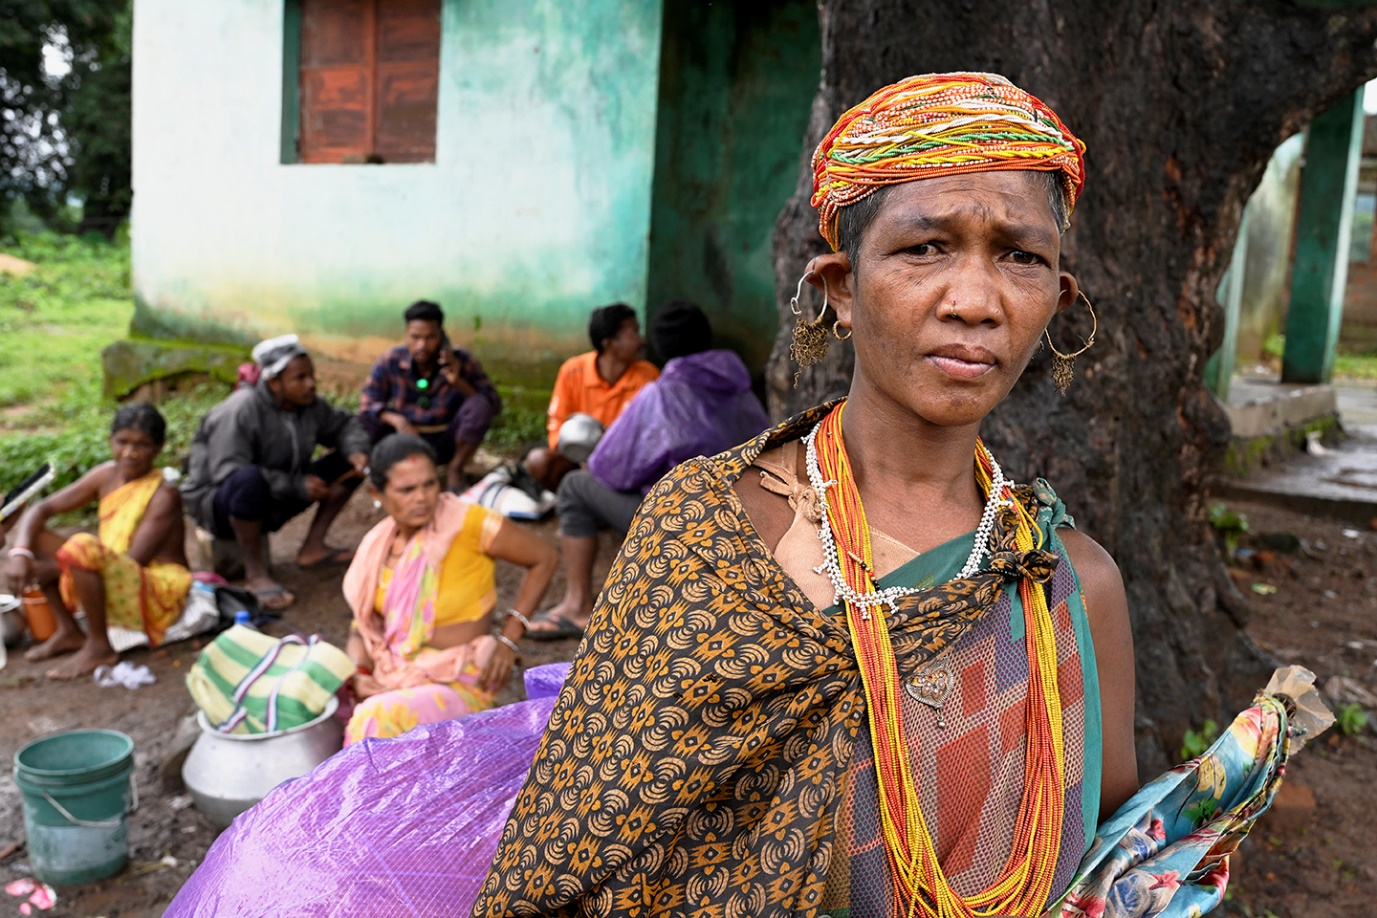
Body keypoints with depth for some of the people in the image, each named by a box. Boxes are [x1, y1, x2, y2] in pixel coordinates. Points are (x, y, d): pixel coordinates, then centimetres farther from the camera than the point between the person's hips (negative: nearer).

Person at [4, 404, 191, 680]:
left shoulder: (164, 496, -17)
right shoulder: (107, 475, 1)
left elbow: (133, 560, -22)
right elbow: (40, 509, 1)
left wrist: (52, 567, -19)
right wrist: (20, 554, -18)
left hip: (158, 597, -8)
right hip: (111, 587, 8)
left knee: (83, 545, -32)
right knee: (30, 533, 3)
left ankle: (99, 647, -14)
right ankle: (69, 631, 5)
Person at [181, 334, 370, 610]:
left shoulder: (311, 406, -6)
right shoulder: (241, 411, -26)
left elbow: (343, 425, 11)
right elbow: (228, 473, -31)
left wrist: (356, 450, -14)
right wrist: (297, 487, -31)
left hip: (275, 504, 7)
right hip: (220, 504, -7)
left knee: (350, 463, -3)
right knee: (250, 478, -43)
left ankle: (313, 546, -1)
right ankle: (255, 574, -26)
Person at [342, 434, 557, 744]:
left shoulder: (465, 522, -15)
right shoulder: (377, 545, 2)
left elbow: (544, 558, -7)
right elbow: (362, 628, 10)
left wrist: (508, 639, -10)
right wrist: (360, 675, -11)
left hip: (457, 683, -6)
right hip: (389, 677, 6)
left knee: (376, 718, -28)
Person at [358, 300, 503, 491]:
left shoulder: (463, 361, -16)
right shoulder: (390, 362, -14)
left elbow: (495, 405, -18)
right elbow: (366, 406, -12)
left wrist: (459, 383, -34)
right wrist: (396, 420, -33)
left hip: (447, 442, -1)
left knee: (479, 405, -27)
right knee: (369, 420, -25)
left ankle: (455, 469, -7)